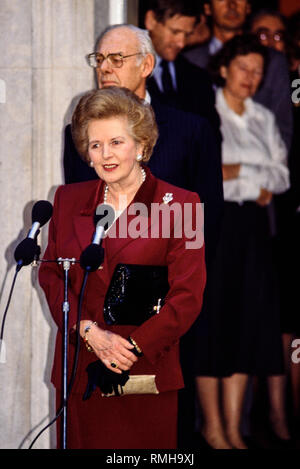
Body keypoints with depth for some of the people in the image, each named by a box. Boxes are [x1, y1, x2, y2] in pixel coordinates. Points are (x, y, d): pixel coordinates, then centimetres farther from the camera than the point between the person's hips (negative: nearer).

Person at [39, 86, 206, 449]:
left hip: (147, 373, -3)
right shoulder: (69, 200, 12)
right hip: (81, 373, 3)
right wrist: (90, 332, -8)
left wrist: (130, 349, -13)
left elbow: (187, 296, -6)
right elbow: (50, 276, 8)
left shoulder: (178, 204, -1)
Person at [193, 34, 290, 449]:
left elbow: (282, 175, 8)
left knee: (248, 323, 3)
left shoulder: (264, 118, 14)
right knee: (212, 321, -3)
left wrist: (239, 171, -8)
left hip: (252, 226, 5)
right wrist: (258, 179, -10)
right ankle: (212, 426, 6)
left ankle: (233, 428, 9)